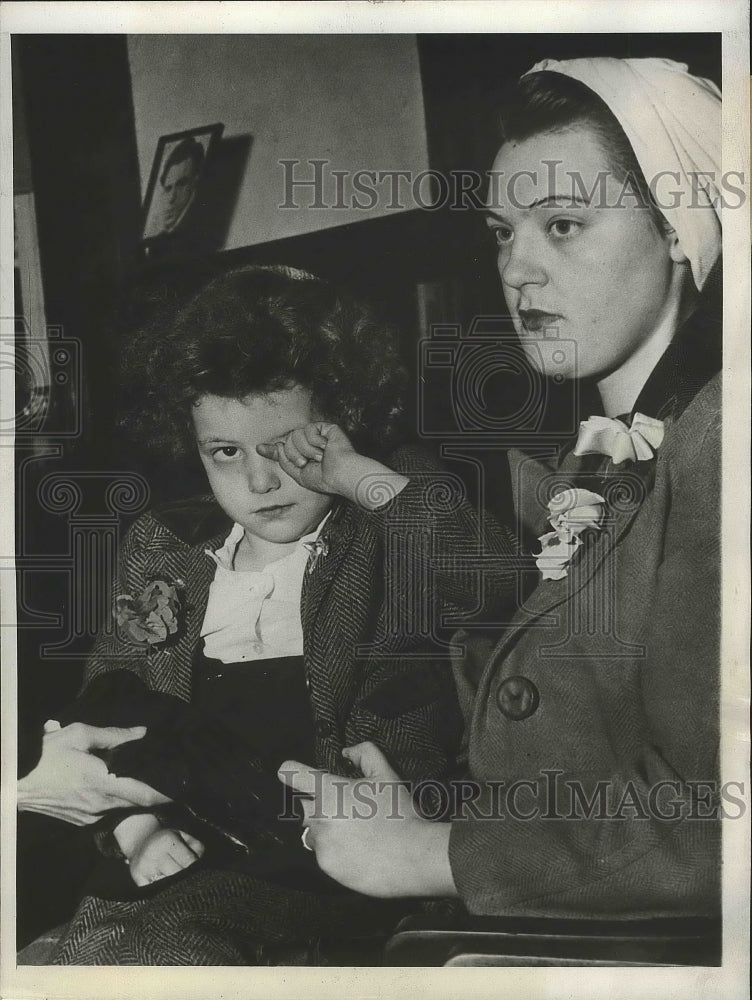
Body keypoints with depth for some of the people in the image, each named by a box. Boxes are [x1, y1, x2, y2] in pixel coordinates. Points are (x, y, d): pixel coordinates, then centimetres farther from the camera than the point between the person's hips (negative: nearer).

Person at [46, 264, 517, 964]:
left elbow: (495, 577, -21)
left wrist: (359, 475, -14)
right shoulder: (163, 548, 14)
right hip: (185, 853, 4)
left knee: (149, 940, -28)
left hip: (339, 853, -4)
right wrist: (135, 822, -1)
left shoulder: (393, 537, 0)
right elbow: (107, 707, 17)